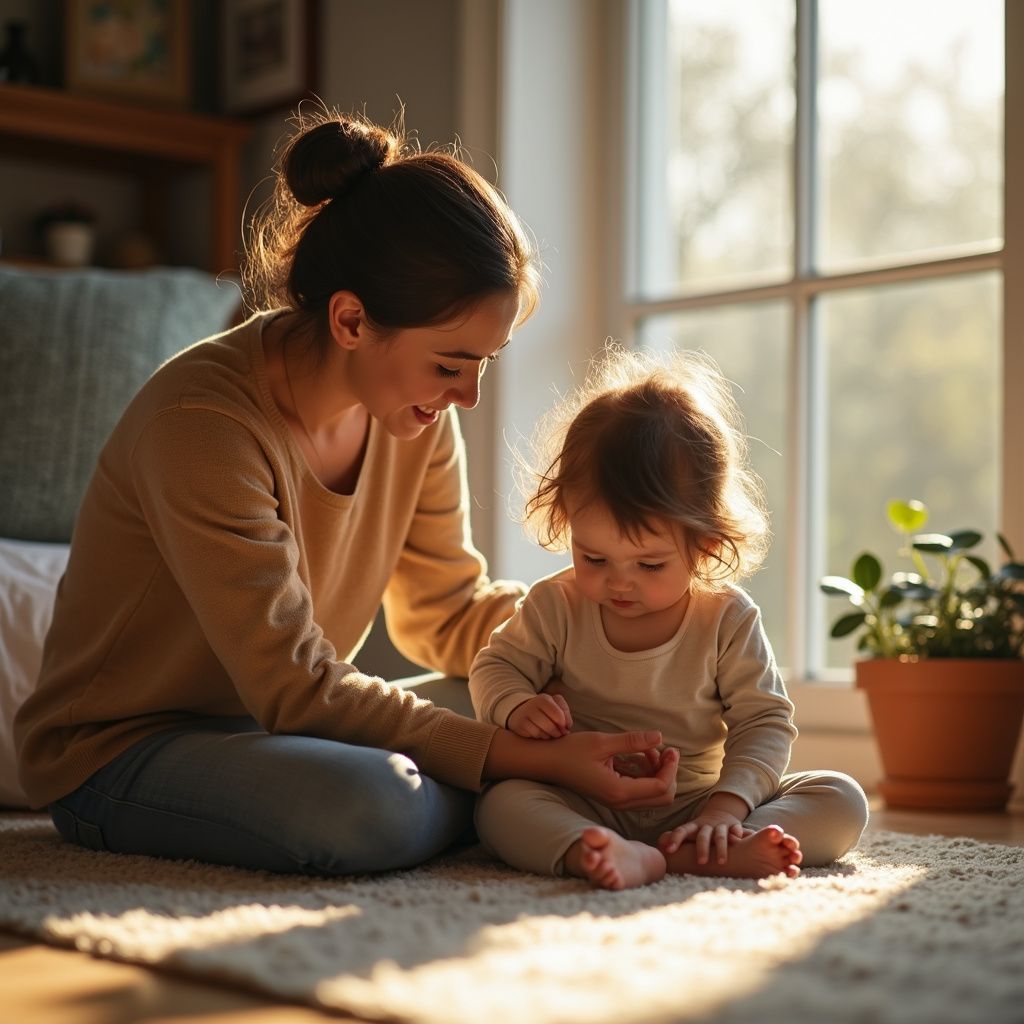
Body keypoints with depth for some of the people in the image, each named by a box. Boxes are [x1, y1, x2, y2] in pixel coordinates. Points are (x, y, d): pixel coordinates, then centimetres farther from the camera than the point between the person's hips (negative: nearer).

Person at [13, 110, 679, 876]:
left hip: (269, 721, 7)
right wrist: (534, 762, -32)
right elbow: (295, 689, -28)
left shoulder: (419, 412, -4)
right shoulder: (202, 423, -28)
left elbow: (448, 612, 5)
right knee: (378, 808, -35)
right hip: (120, 752, -7)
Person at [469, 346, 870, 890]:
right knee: (500, 803, -30)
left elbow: (764, 722, -5)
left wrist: (724, 809, -22)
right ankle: (609, 854, -57)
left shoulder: (727, 619, -5)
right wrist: (517, 708, -16)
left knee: (841, 800, -19)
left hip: (694, 805, 1)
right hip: (585, 808, 0)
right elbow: (495, 668, 10)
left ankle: (694, 854, -44)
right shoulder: (555, 607, -1)